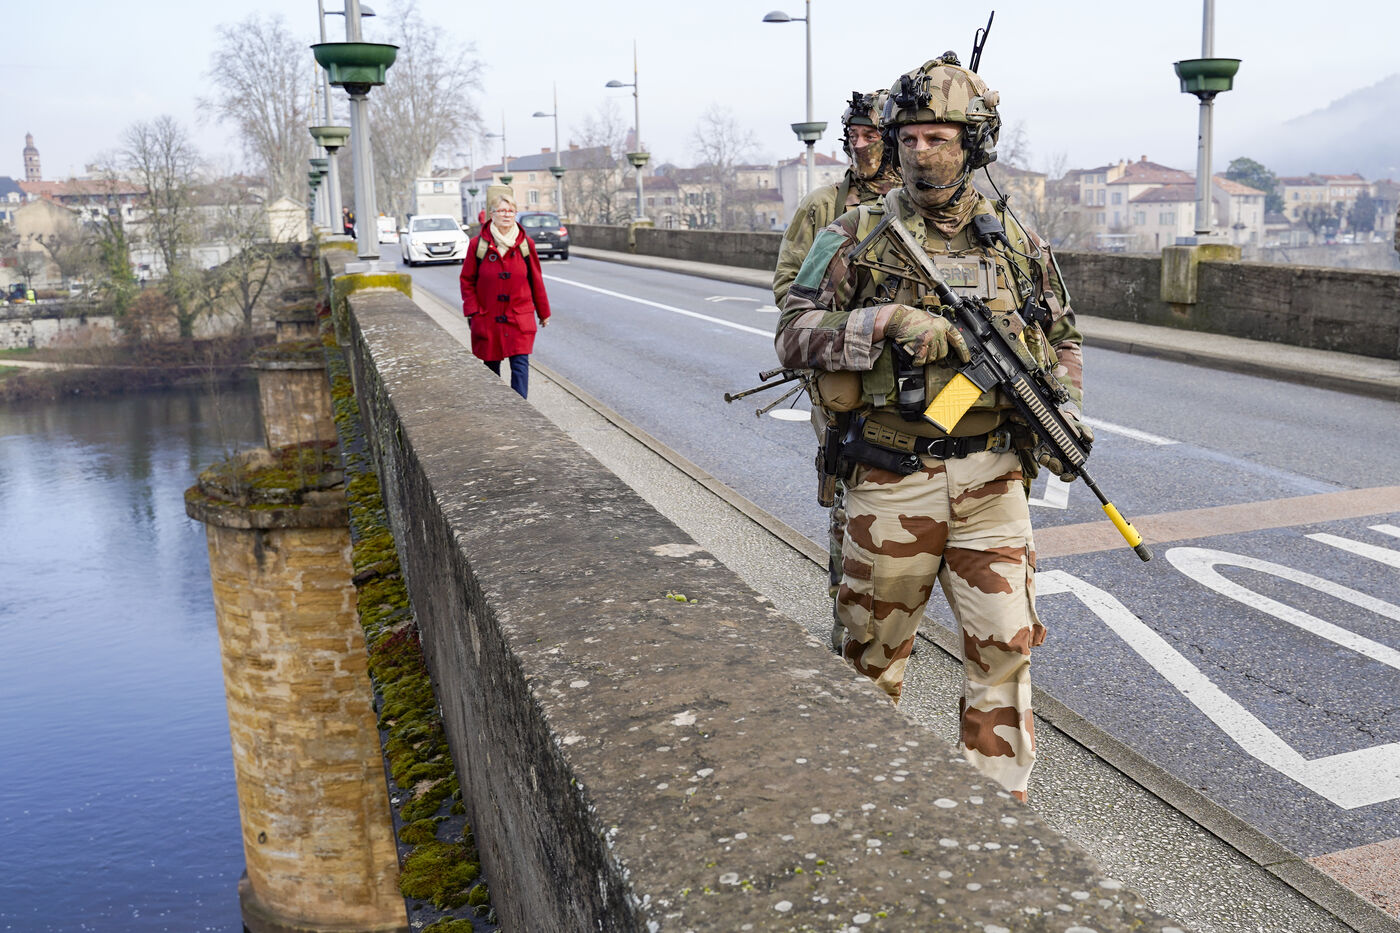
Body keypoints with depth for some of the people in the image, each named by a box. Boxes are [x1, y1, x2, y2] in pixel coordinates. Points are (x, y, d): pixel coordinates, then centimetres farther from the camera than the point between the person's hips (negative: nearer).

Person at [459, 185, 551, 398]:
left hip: (520, 318, 0)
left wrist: (543, 312, 16)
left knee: (520, 364, -10)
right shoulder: (478, 244, -2)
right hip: (487, 319, 0)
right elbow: (467, 280, 6)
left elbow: (536, 280, 11)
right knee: (491, 366, 10)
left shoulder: (526, 244, 2)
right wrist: (472, 311, -2)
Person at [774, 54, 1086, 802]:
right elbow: (794, 334, -8)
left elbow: (1062, 340, 19)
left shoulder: (1015, 243, 7)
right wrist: (887, 322, -21)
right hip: (891, 482, -1)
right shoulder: (857, 238, -2)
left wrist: (1063, 414, 1)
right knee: (876, 646, 13)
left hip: (990, 482, 2)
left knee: (1004, 645, 2)